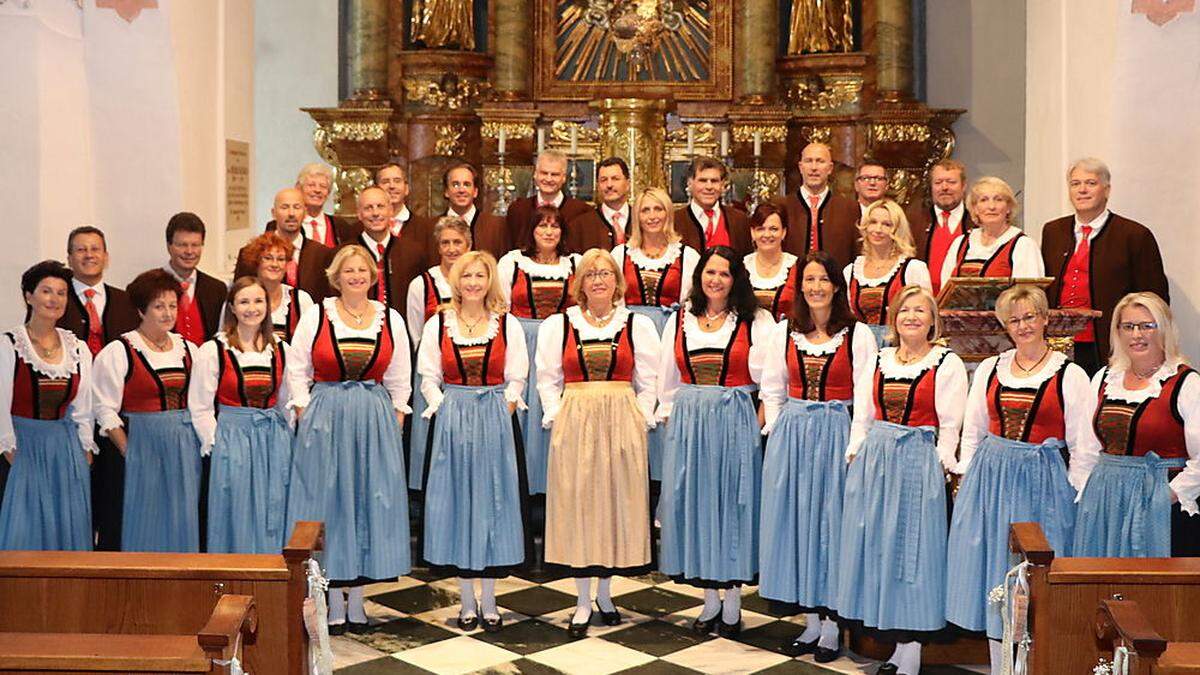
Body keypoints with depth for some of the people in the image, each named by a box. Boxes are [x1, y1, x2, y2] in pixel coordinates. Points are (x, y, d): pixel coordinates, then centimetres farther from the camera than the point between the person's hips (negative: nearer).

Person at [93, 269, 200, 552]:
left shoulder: (188, 349, 10)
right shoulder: (119, 352, -4)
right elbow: (106, 411, -7)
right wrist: (129, 453, -12)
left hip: (186, 447, 4)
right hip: (142, 445, -4)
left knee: (182, 523, 8)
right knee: (145, 521, 2)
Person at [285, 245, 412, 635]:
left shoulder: (391, 320, 7)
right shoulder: (315, 316, 2)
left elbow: (400, 379, 11)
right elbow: (297, 370, 3)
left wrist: (396, 421, 5)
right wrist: (306, 417, -3)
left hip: (376, 420, 2)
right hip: (325, 418, -2)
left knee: (370, 501, 4)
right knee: (329, 501, 2)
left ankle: (356, 599, 15)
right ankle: (334, 602, 12)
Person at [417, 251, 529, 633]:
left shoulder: (507, 324, 3)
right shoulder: (438, 324, 5)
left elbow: (517, 379, 5)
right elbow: (429, 377, 7)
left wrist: (504, 408, -9)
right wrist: (443, 408, -6)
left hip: (495, 420, 0)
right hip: (452, 422, 1)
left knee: (492, 498, 3)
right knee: (456, 499, 3)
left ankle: (489, 602, 13)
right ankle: (467, 602, 14)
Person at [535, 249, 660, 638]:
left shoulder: (638, 325, 7)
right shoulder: (557, 325, 7)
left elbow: (648, 382, 6)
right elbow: (548, 380, 7)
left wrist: (639, 422, -2)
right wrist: (557, 420, -2)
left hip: (623, 426, 0)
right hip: (574, 426, 0)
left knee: (618, 504, 5)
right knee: (577, 506, 1)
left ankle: (604, 593, 21)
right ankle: (583, 602, 10)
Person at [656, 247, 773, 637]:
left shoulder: (754, 321, 1)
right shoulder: (680, 320, 11)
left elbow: (767, 375, -6)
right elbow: (667, 378, 16)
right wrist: (668, 414, 11)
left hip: (735, 421, -3)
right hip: (688, 422, 3)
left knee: (733, 500, 1)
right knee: (695, 501, 6)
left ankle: (732, 604, 14)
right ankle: (710, 600, 19)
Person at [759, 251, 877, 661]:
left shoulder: (858, 334, -2)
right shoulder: (783, 332, 8)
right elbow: (772, 390, 11)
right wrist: (777, 433, 3)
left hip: (837, 434, -3)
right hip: (790, 433, 3)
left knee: (831, 522, 1)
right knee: (795, 520, 6)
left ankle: (831, 624, 12)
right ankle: (811, 621, 18)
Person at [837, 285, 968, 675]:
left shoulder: (947, 363, -2)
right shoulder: (879, 359, 12)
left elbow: (950, 424, -4)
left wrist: (941, 465, -10)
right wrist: (855, 453, 5)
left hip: (919, 464, -5)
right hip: (874, 459, 5)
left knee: (913, 546, -1)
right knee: (876, 545, 6)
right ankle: (888, 630, 18)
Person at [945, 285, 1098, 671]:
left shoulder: (1070, 375, -3)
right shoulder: (990, 369, 9)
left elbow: (1085, 446, -2)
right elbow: (972, 432, 14)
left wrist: (1073, 495, -6)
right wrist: (967, 478, 9)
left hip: (1042, 482, -4)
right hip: (990, 477, 4)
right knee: (993, 572, 8)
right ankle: (999, 665, 19)